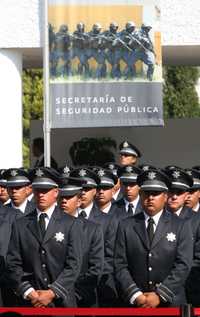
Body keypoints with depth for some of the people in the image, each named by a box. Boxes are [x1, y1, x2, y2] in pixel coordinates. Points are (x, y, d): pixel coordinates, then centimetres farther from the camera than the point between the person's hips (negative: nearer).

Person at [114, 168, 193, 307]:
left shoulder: (181, 226, 1)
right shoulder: (126, 226, 5)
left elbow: (183, 265, -6)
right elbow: (120, 265, -1)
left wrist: (159, 295, -15)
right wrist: (135, 295, -13)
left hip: (170, 303, -1)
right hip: (133, 303, 1)